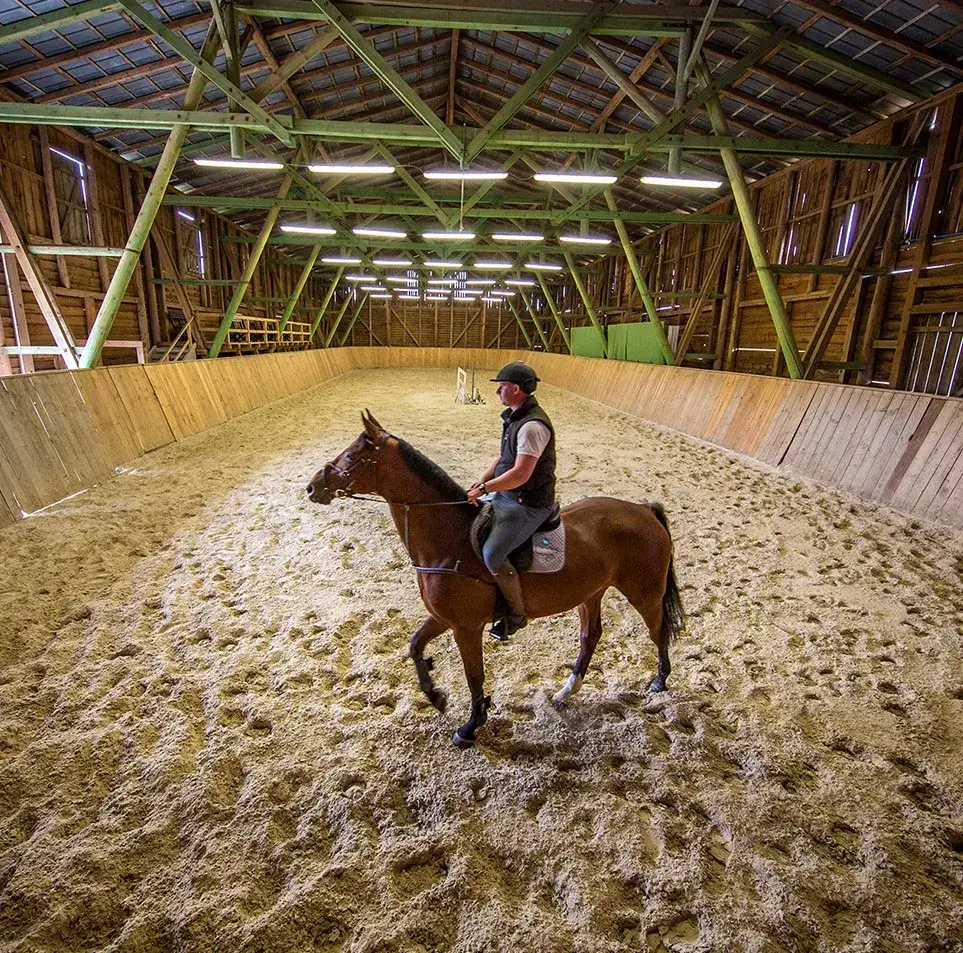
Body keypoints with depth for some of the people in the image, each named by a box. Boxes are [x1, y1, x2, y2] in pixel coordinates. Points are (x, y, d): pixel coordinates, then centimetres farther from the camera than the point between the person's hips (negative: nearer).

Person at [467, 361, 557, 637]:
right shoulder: (513, 417, 8)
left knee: (492, 554, -21)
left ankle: (516, 614, 0)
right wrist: (482, 481, 3)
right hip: (507, 495, 11)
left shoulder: (532, 426, -25)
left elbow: (520, 474, -29)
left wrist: (484, 489, -22)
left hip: (529, 505, -11)